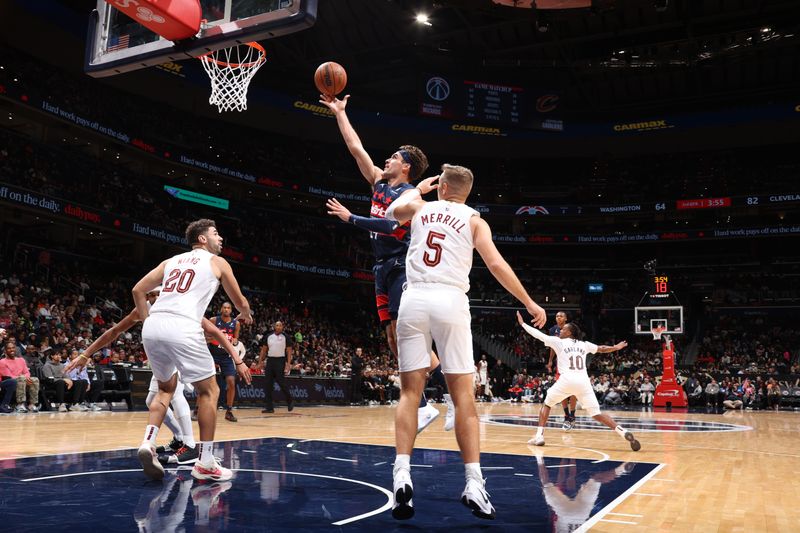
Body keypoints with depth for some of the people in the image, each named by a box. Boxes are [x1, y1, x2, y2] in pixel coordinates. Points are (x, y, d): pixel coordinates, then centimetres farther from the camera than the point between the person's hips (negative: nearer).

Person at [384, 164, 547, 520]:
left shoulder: (420, 207, 18)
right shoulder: (474, 220, 13)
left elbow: (391, 211, 39)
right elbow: (496, 265, 4)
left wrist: (418, 188, 54)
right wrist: (529, 303, 10)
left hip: (414, 299, 2)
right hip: (451, 302, -1)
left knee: (410, 392, 6)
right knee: (463, 395, 3)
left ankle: (402, 474, -7)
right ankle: (473, 483, -2)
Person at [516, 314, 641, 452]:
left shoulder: (558, 341, 10)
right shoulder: (584, 344, 20)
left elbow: (538, 334, 18)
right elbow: (602, 349, 36)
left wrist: (522, 323, 31)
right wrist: (615, 348, 57)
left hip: (567, 380, -3)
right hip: (583, 381, 3)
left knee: (547, 404, 18)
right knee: (597, 414, 6)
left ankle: (539, 436, 8)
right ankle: (625, 433, -13)